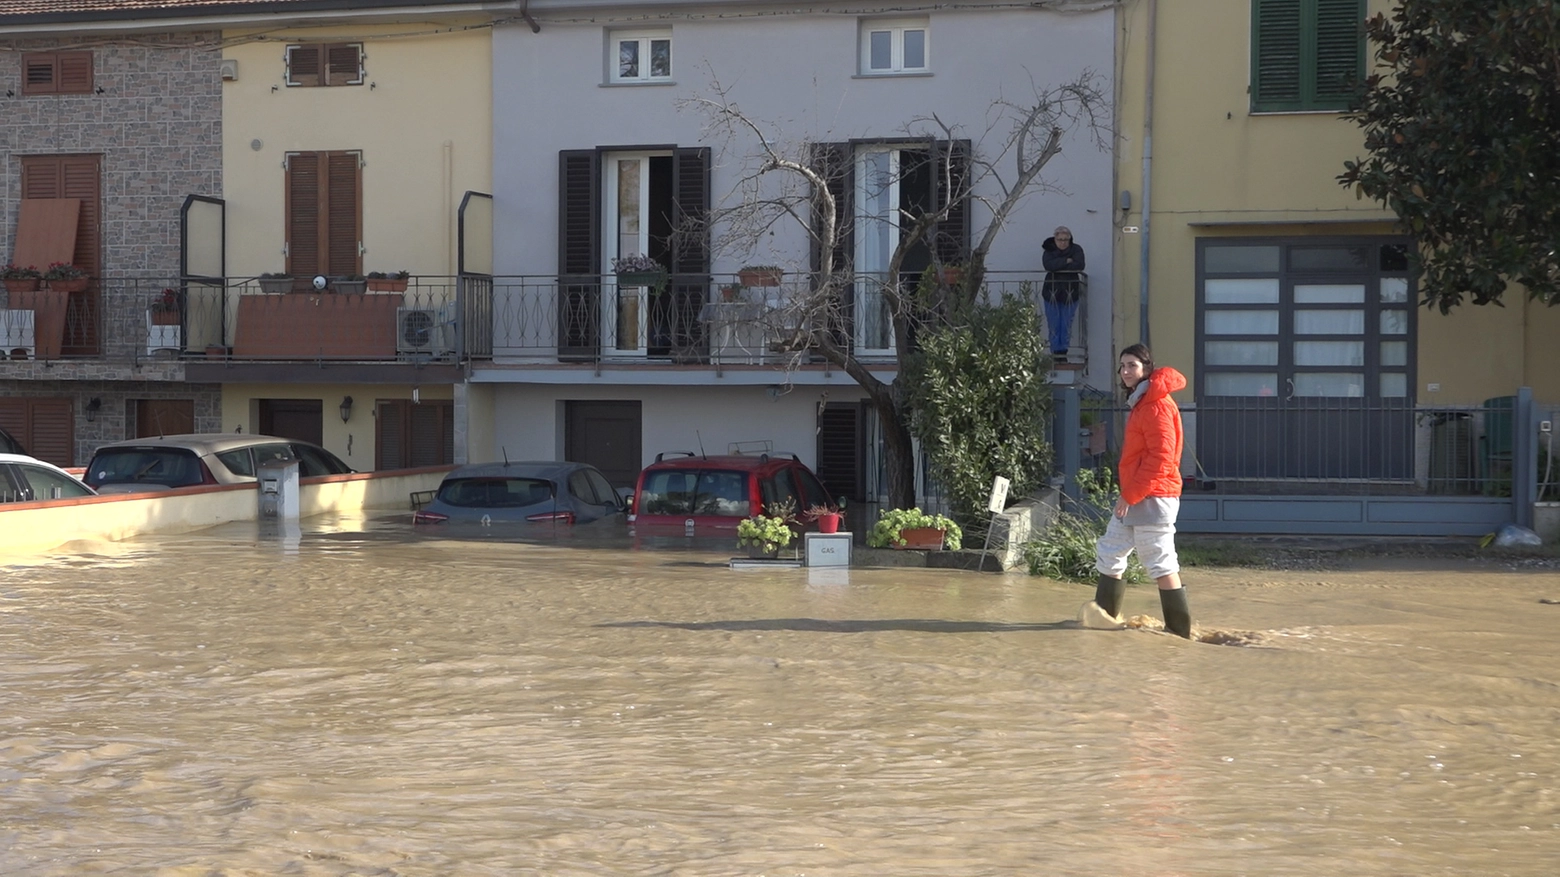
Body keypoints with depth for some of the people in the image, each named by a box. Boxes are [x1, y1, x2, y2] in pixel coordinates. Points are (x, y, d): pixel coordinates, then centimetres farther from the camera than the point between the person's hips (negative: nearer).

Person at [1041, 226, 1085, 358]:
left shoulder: (1076, 250, 2)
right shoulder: (1049, 251, 1)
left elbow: (1079, 265, -16)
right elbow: (1048, 265, -19)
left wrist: (1058, 266, -14)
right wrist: (1066, 261, -18)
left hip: (1070, 293, 0)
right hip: (1052, 293, 0)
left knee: (1067, 324, 1)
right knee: (1054, 324, 0)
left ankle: (1063, 350, 7)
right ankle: (1056, 349, 6)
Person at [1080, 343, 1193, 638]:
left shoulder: (1157, 405, -15)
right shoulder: (1140, 402, 17)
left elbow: (1160, 458, -21)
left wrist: (1130, 495, -19)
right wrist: (1128, 495, 16)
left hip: (1153, 497, -10)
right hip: (1134, 497, 10)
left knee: (1161, 564, -6)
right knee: (1109, 552, 11)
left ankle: (1180, 631, 0)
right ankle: (1106, 614, 15)